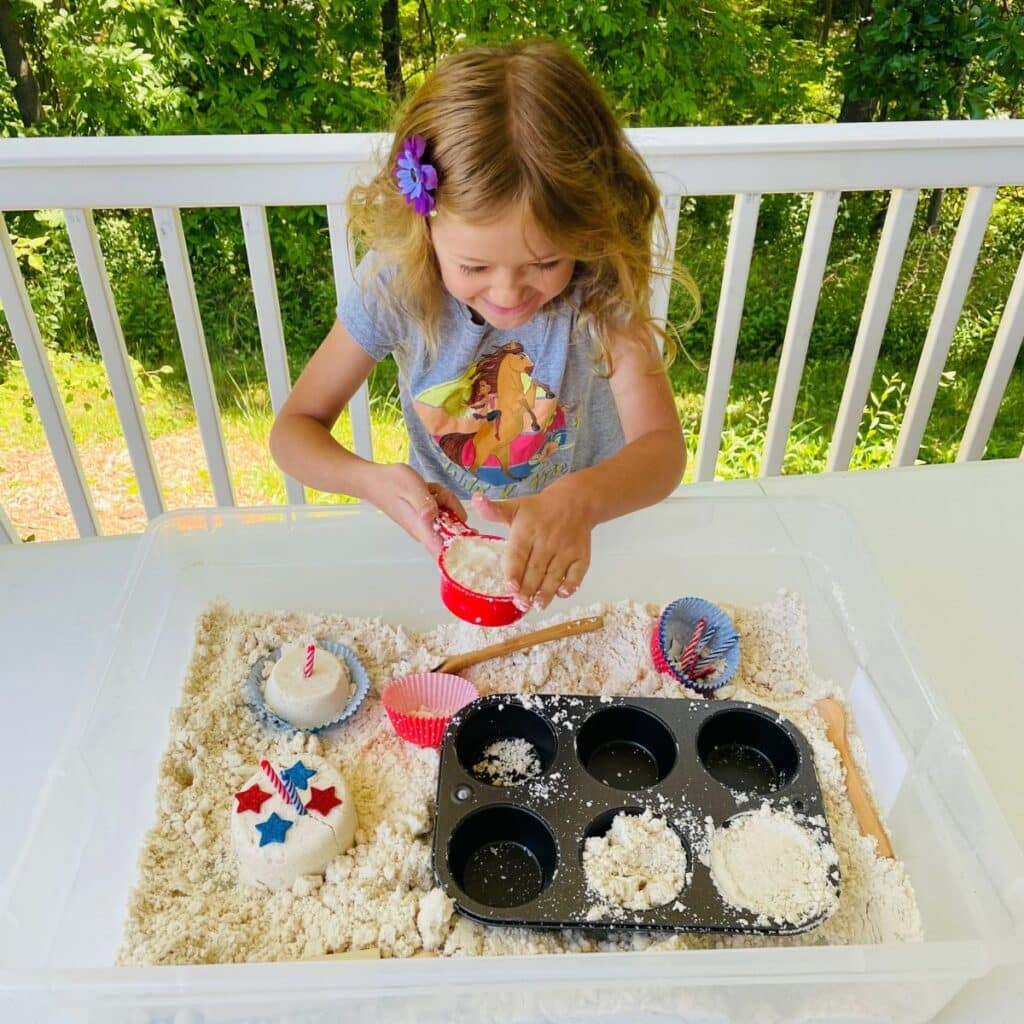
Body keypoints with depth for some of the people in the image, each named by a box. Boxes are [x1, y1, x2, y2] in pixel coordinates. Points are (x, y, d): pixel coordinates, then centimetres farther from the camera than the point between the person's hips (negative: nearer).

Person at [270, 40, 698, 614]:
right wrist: (372, 480, -30)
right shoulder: (395, 285, -17)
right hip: (448, 538, 0)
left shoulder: (603, 287, -19)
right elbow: (294, 429, -9)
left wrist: (579, 501, -47)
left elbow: (663, 446, -26)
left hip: (584, 537, 0)